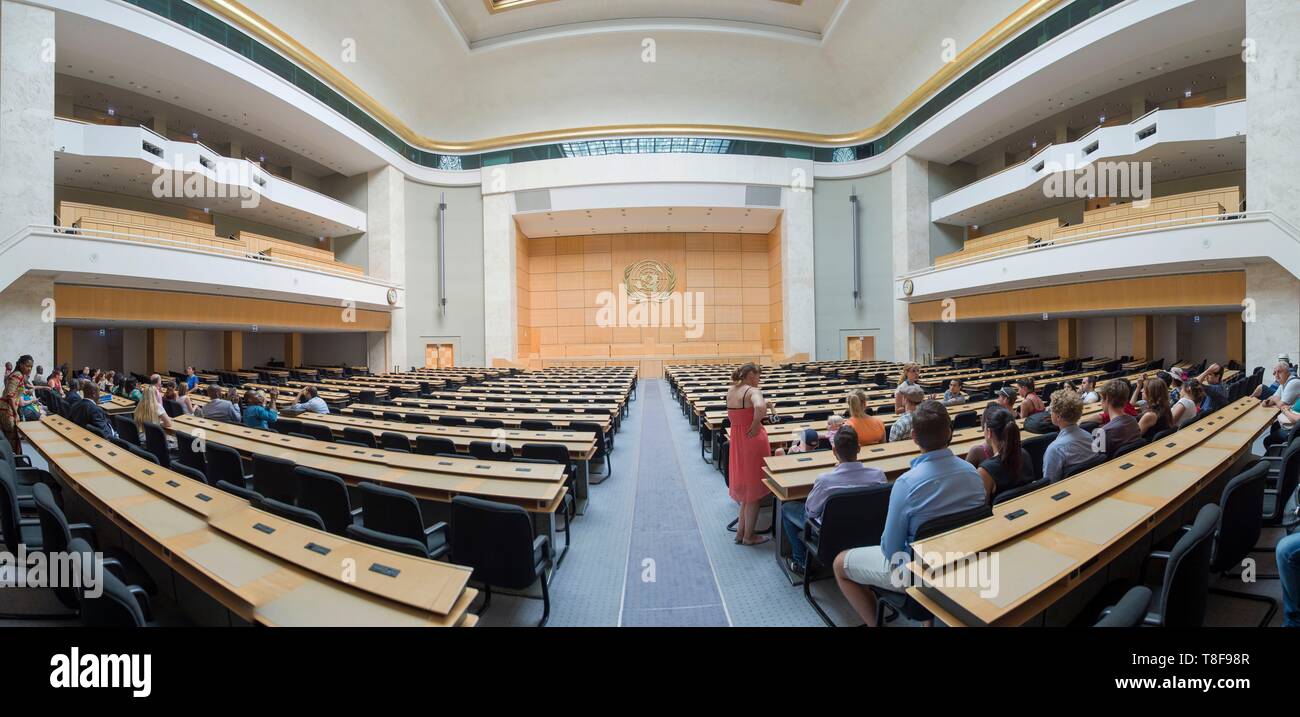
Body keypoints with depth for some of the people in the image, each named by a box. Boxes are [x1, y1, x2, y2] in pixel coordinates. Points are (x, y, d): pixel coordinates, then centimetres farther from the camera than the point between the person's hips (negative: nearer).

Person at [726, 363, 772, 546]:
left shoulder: (730, 391, 7)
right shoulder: (753, 391, -16)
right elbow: (760, 407, -37)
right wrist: (756, 425, -23)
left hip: (736, 440, 8)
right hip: (752, 441, -7)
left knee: (745, 487, 20)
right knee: (754, 489, 6)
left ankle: (741, 532, 28)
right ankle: (748, 536, 16)